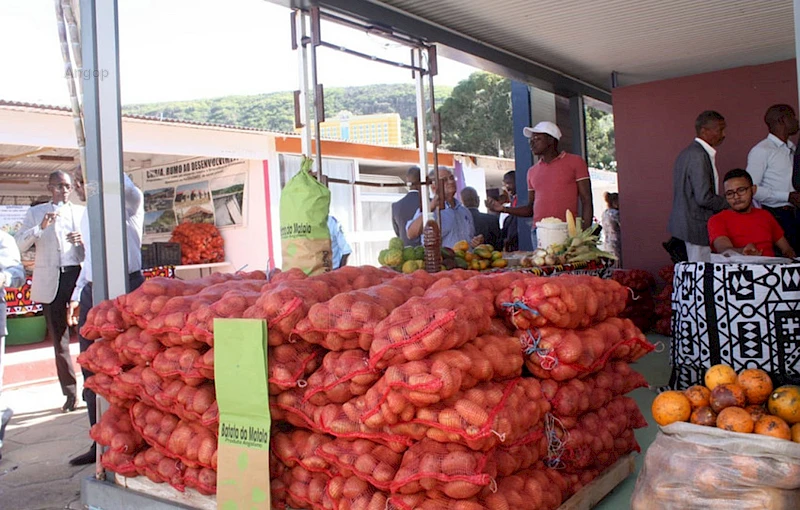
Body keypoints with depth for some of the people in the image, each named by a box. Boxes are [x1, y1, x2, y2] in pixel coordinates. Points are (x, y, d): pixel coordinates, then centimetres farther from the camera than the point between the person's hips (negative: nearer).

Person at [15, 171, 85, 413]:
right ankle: (70, 392, 10)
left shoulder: (82, 212, 15)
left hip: (77, 275, 0)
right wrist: (41, 227, -14)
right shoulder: (35, 213, 13)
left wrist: (84, 240, -10)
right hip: (50, 281, 1)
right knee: (58, 338, 4)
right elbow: (19, 244, 1)